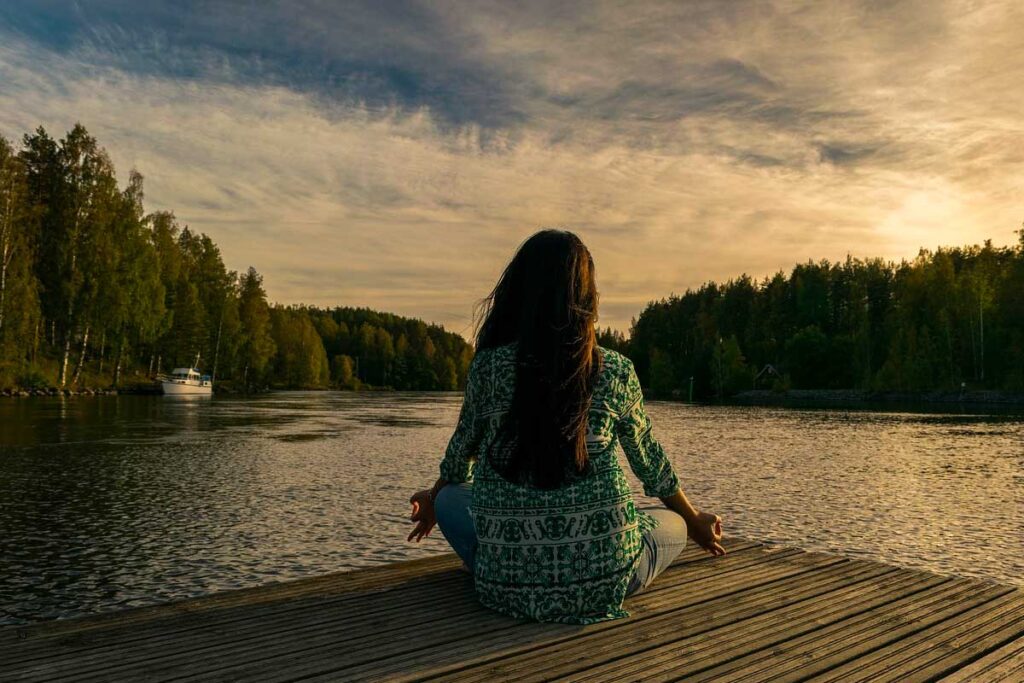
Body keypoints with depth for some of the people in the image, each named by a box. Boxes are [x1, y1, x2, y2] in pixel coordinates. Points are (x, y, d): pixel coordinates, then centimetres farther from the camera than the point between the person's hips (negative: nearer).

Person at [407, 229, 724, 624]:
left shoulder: (488, 367, -3)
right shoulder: (616, 372, -3)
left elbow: (461, 454, 13)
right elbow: (650, 463, 12)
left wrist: (432, 501, 36)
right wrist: (695, 522, 33)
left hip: (509, 583, 1)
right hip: (602, 581, 0)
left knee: (449, 499, 28)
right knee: (672, 524, 29)